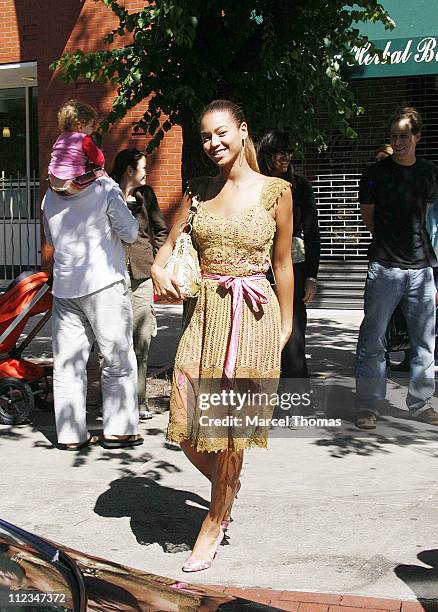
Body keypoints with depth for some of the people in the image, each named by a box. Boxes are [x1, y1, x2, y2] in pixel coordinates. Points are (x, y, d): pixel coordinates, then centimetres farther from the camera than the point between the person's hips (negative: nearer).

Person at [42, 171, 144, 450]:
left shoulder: (50, 195, 9)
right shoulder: (105, 189, -8)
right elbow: (130, 233, -3)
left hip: (64, 287, 5)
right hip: (103, 283, -5)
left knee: (67, 364, 8)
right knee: (119, 360, 6)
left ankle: (70, 434, 11)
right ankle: (119, 429, 9)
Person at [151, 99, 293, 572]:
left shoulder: (275, 191, -1)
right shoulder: (198, 191, 8)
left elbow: (282, 263, 5)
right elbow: (169, 243, 15)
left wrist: (286, 327, 8)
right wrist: (159, 270, -7)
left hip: (252, 317, -3)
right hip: (204, 311, 4)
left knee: (230, 424, 3)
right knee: (187, 425, 3)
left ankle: (214, 522, 22)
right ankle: (226, 484, 35)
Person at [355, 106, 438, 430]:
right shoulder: (376, 173, -1)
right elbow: (369, 218, 8)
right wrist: (390, 242, 10)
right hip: (385, 267, -4)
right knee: (373, 340, -2)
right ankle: (368, 406, 7)